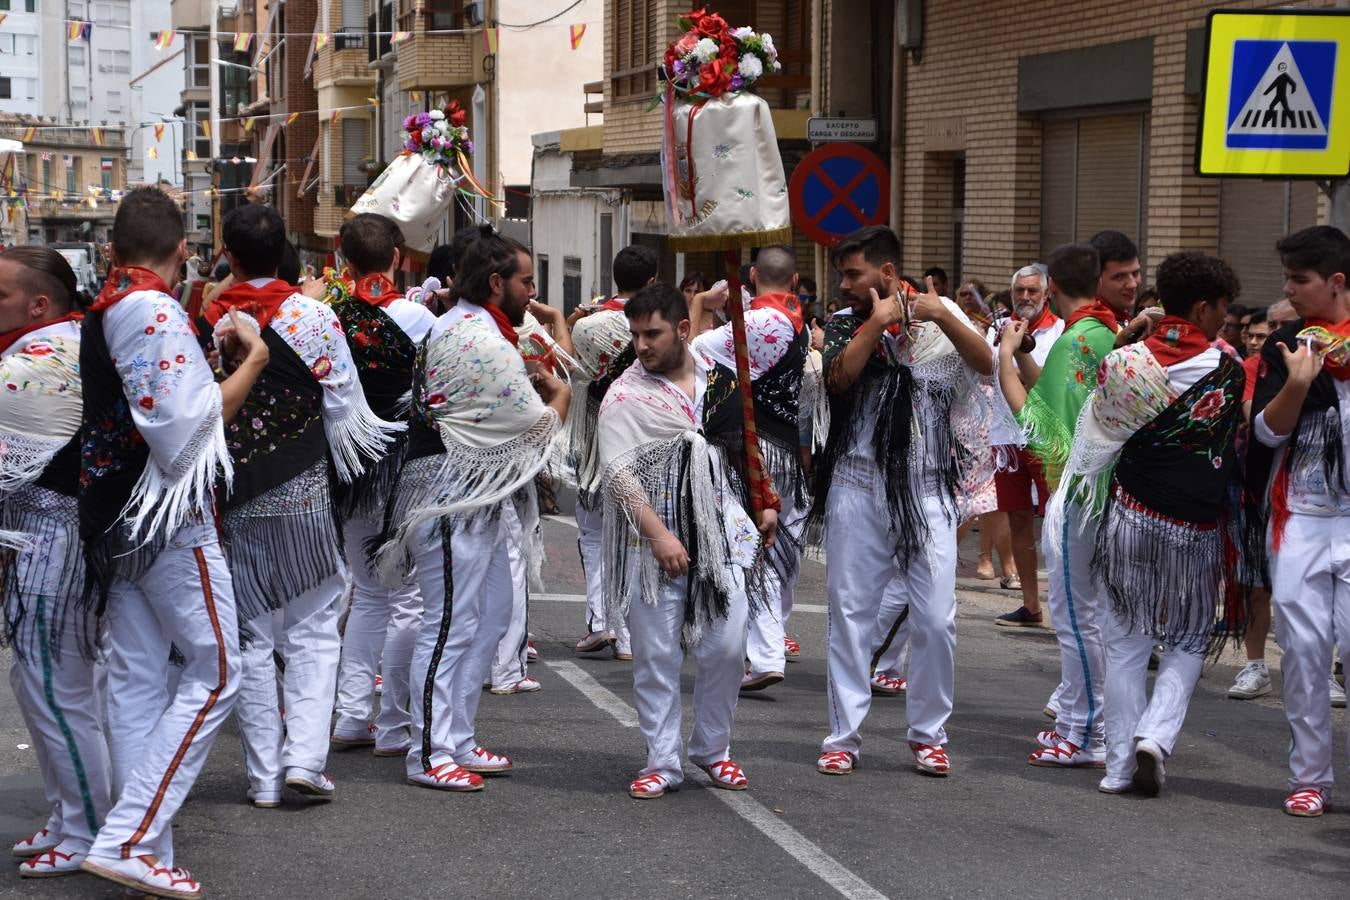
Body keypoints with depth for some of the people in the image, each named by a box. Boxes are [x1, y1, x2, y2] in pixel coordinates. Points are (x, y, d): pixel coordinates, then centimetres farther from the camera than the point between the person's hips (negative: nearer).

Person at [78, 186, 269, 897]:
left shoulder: (99, 313, 11)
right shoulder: (157, 312, -16)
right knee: (215, 670, -4)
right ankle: (128, 839, -10)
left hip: (113, 515, 9)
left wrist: (214, 357, 19)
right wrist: (251, 361, -12)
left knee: (135, 677, 9)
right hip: (169, 516, -9)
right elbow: (187, 425, -20)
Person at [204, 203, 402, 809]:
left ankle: (264, 776, 8)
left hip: (233, 502, 1)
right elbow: (345, 407, -4)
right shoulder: (312, 315, -6)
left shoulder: (205, 322, -3)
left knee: (253, 639, 8)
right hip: (303, 495, -1)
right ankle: (304, 758, -6)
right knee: (312, 631, 7)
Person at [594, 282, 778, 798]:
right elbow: (617, 472, -13)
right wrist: (659, 535, -19)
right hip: (652, 541, -3)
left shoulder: (721, 378, 8)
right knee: (656, 656, 0)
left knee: (726, 648, 3)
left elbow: (744, 445, 21)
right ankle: (662, 763, 9)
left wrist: (765, 503, 16)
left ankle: (712, 750, 21)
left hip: (719, 533, 3)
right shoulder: (625, 396, -5)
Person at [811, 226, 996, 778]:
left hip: (927, 488, -1)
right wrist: (879, 322, -12)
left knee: (936, 617, -2)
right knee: (850, 610, 3)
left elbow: (986, 364, -7)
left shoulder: (938, 316, 6)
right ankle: (844, 736, 11)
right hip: (858, 485, 1)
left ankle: (929, 734, 12)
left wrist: (943, 316, -17)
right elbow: (839, 377, -12)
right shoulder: (844, 327, 7)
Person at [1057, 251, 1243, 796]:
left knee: (1125, 645, 10)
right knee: (1188, 643, 14)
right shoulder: (1228, 369, -8)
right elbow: (1238, 447, 4)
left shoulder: (1125, 364, -5)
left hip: (1128, 518, 2)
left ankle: (1120, 764, 9)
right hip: (1195, 527, -1)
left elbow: (1100, 434, 3)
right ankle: (1155, 736, -7)